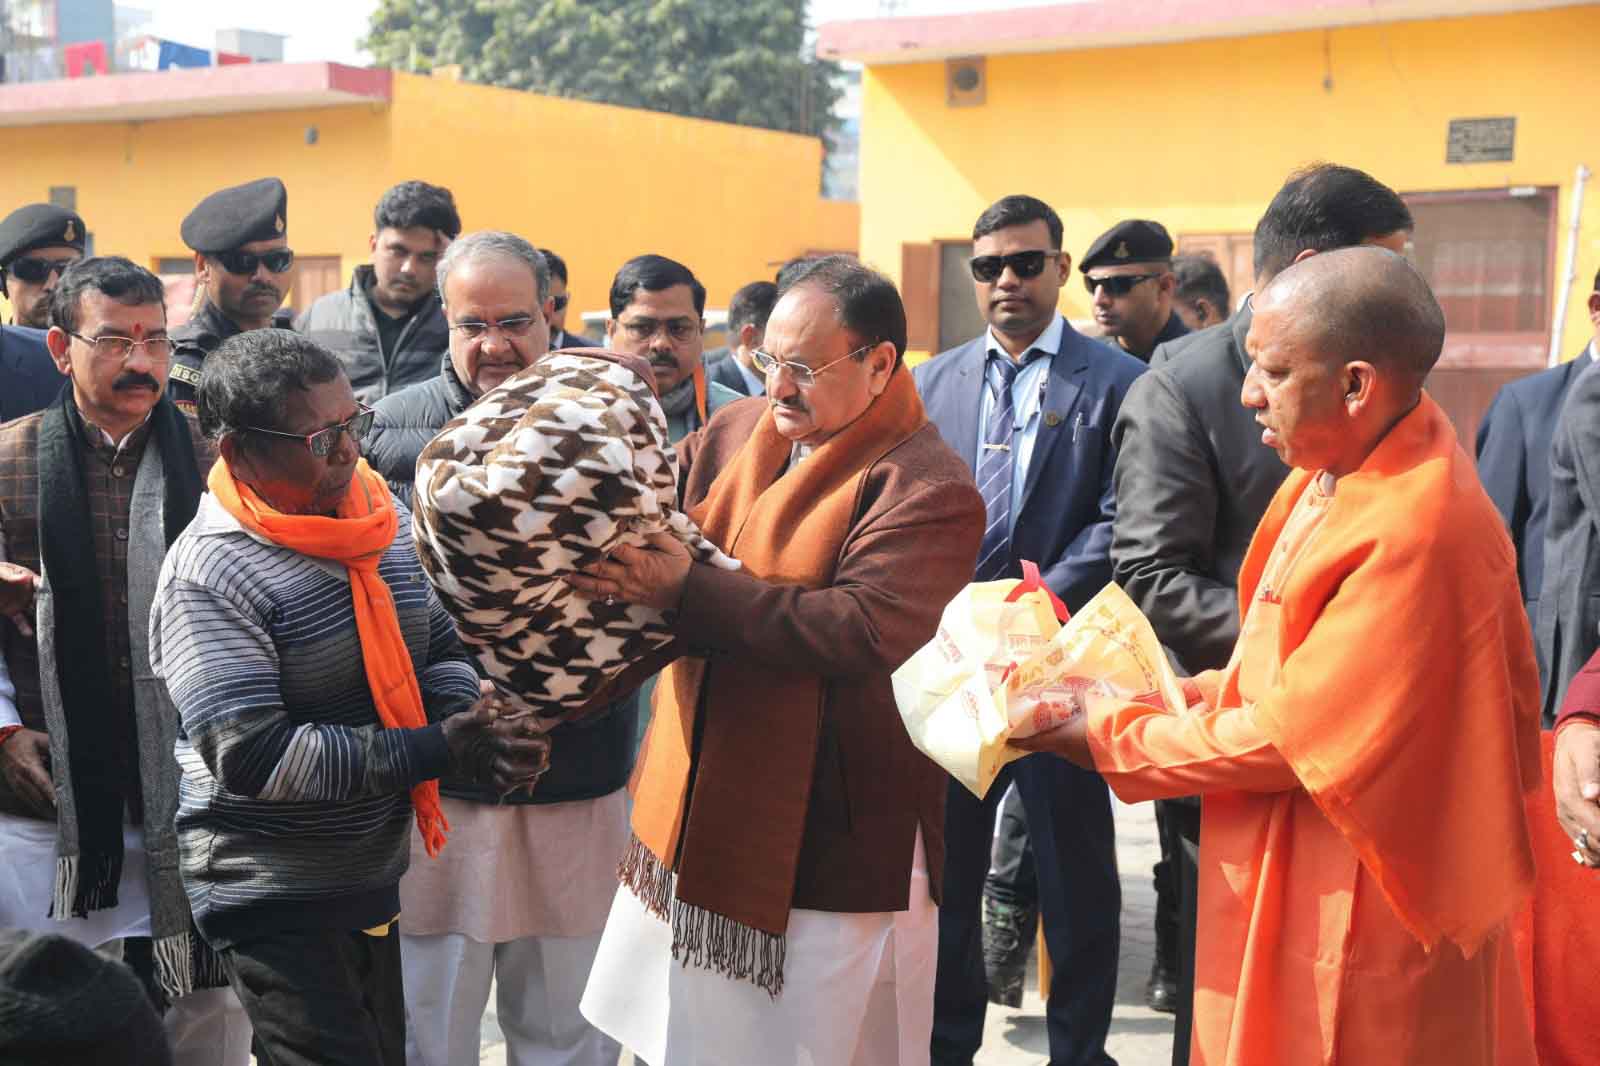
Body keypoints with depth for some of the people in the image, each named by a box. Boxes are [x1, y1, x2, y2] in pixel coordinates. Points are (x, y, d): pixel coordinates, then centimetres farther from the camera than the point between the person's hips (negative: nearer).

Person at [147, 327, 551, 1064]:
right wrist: (436, 751, -26)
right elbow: (252, 756, -26)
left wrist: (474, 720, -13)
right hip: (274, 900, -7)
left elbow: (440, 649, 10)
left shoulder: (383, 523, 1)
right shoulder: (210, 577, -21)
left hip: (376, 878, 7)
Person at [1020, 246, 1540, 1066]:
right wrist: (1200, 692, -1)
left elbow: (1296, 736, -22)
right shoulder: (1337, 467, 2)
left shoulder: (1412, 533, -27)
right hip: (1292, 878, 8)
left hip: (1356, 918, -8)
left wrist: (1112, 737, -12)